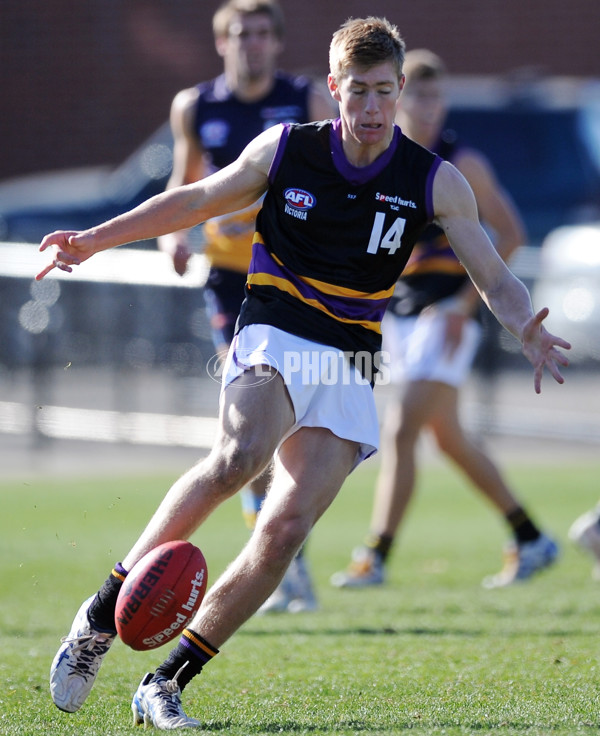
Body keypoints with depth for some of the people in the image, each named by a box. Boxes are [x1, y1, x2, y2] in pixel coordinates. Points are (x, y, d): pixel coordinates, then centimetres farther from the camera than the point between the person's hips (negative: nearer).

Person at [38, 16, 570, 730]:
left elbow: (496, 280, 2)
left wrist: (527, 330, -20)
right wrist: (95, 239, 8)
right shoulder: (285, 148, 1)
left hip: (350, 369, 2)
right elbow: (197, 200, 14)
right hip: (273, 340, -2)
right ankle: (103, 613, -27)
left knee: (286, 529, -14)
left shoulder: (436, 182, 1)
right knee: (240, 456, -34)